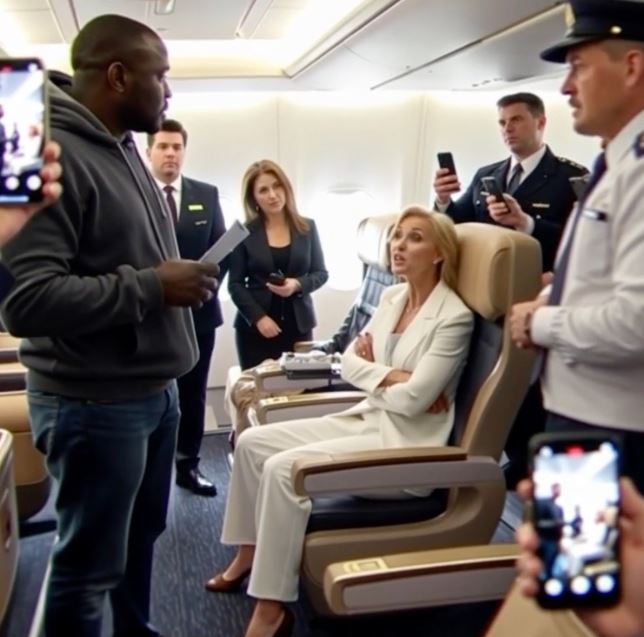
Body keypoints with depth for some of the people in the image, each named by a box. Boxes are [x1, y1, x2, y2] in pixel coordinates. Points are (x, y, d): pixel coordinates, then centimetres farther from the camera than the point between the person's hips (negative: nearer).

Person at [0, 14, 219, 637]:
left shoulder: (123, 147, 11)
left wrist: (179, 276, 7)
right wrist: (152, 286, -23)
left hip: (153, 388, 9)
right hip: (93, 402, -9)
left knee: (141, 537, 24)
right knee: (89, 563, 7)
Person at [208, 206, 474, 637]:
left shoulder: (454, 317, -16)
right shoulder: (392, 297, 8)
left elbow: (412, 400, -21)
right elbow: (348, 362, 6)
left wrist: (371, 372, -4)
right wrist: (390, 376, -13)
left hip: (406, 442, -8)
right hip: (367, 419, 8)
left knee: (283, 468, -24)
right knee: (253, 442, 2)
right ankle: (249, 554, 19)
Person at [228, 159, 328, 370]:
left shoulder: (307, 227, 5)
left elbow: (321, 272, 7)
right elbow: (235, 284, -2)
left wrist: (298, 285, -13)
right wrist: (258, 317, -14)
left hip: (299, 325, 2)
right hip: (255, 328, -1)